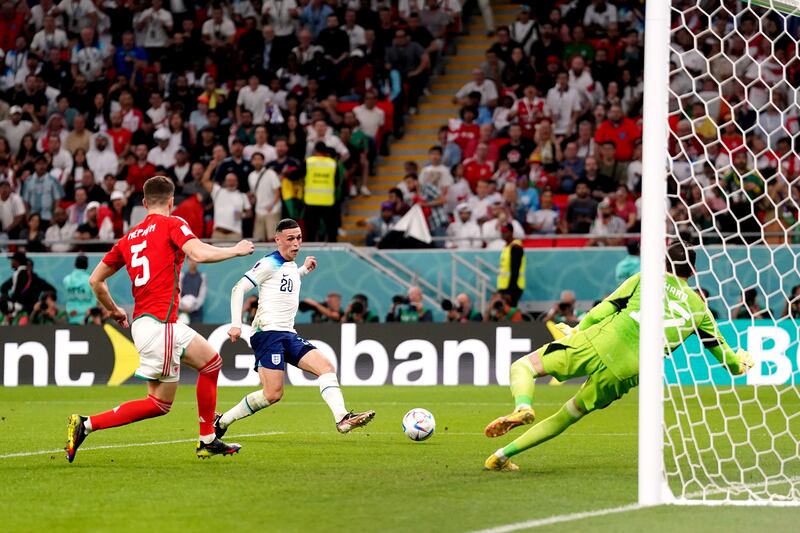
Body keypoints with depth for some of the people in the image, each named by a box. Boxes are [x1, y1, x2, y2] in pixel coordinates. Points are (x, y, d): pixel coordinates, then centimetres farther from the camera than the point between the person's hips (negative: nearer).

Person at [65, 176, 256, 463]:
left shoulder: (129, 237, 16)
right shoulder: (172, 224, -3)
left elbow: (95, 280, 16)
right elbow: (198, 254, -20)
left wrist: (113, 310, 30)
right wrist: (236, 250, -4)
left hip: (143, 321, 9)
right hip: (159, 323, -9)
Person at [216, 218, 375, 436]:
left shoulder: (291, 265, 18)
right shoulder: (269, 264, -6)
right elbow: (238, 289, -9)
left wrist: (304, 270, 30)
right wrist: (236, 324, -17)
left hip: (288, 335, 8)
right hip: (268, 333, -8)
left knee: (326, 367, -9)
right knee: (273, 394, -14)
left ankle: (342, 418, -20)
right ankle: (221, 422, 0)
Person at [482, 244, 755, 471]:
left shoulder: (645, 279, 15)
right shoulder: (698, 308, 20)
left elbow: (604, 309, 9)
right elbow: (719, 347, 31)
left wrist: (578, 330, 23)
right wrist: (739, 364, 52)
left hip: (597, 346, -3)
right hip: (624, 375, 3)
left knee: (522, 366, 7)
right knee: (568, 416, 20)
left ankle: (523, 408, -27)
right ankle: (503, 455, 14)